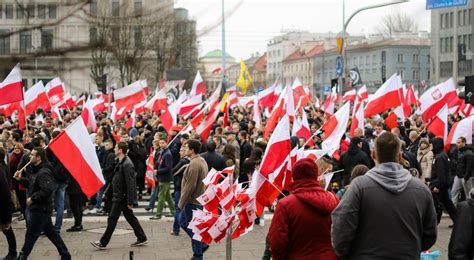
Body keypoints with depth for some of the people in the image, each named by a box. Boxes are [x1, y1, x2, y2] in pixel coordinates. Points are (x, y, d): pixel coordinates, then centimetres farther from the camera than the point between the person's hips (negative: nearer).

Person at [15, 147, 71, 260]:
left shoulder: (43, 173, -22)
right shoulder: (36, 170, 11)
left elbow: (47, 190, -32)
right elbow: (32, 184, 22)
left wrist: (32, 198, -23)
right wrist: (21, 179, 7)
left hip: (40, 209, -10)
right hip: (39, 208, 10)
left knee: (31, 235, 3)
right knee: (50, 231, 15)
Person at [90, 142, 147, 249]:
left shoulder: (127, 164, -22)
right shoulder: (120, 162, 10)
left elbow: (131, 184, -23)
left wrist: (130, 201, -22)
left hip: (121, 197, -10)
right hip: (119, 196, 10)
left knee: (112, 219, -3)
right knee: (130, 217, 14)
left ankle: (103, 243, 4)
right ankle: (142, 238, 21)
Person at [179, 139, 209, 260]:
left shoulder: (194, 164, -23)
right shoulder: (201, 160, 9)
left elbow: (190, 186, -24)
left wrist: (181, 202, -14)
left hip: (193, 201, -10)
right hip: (200, 199, 10)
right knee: (184, 221, 21)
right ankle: (202, 244, 23)